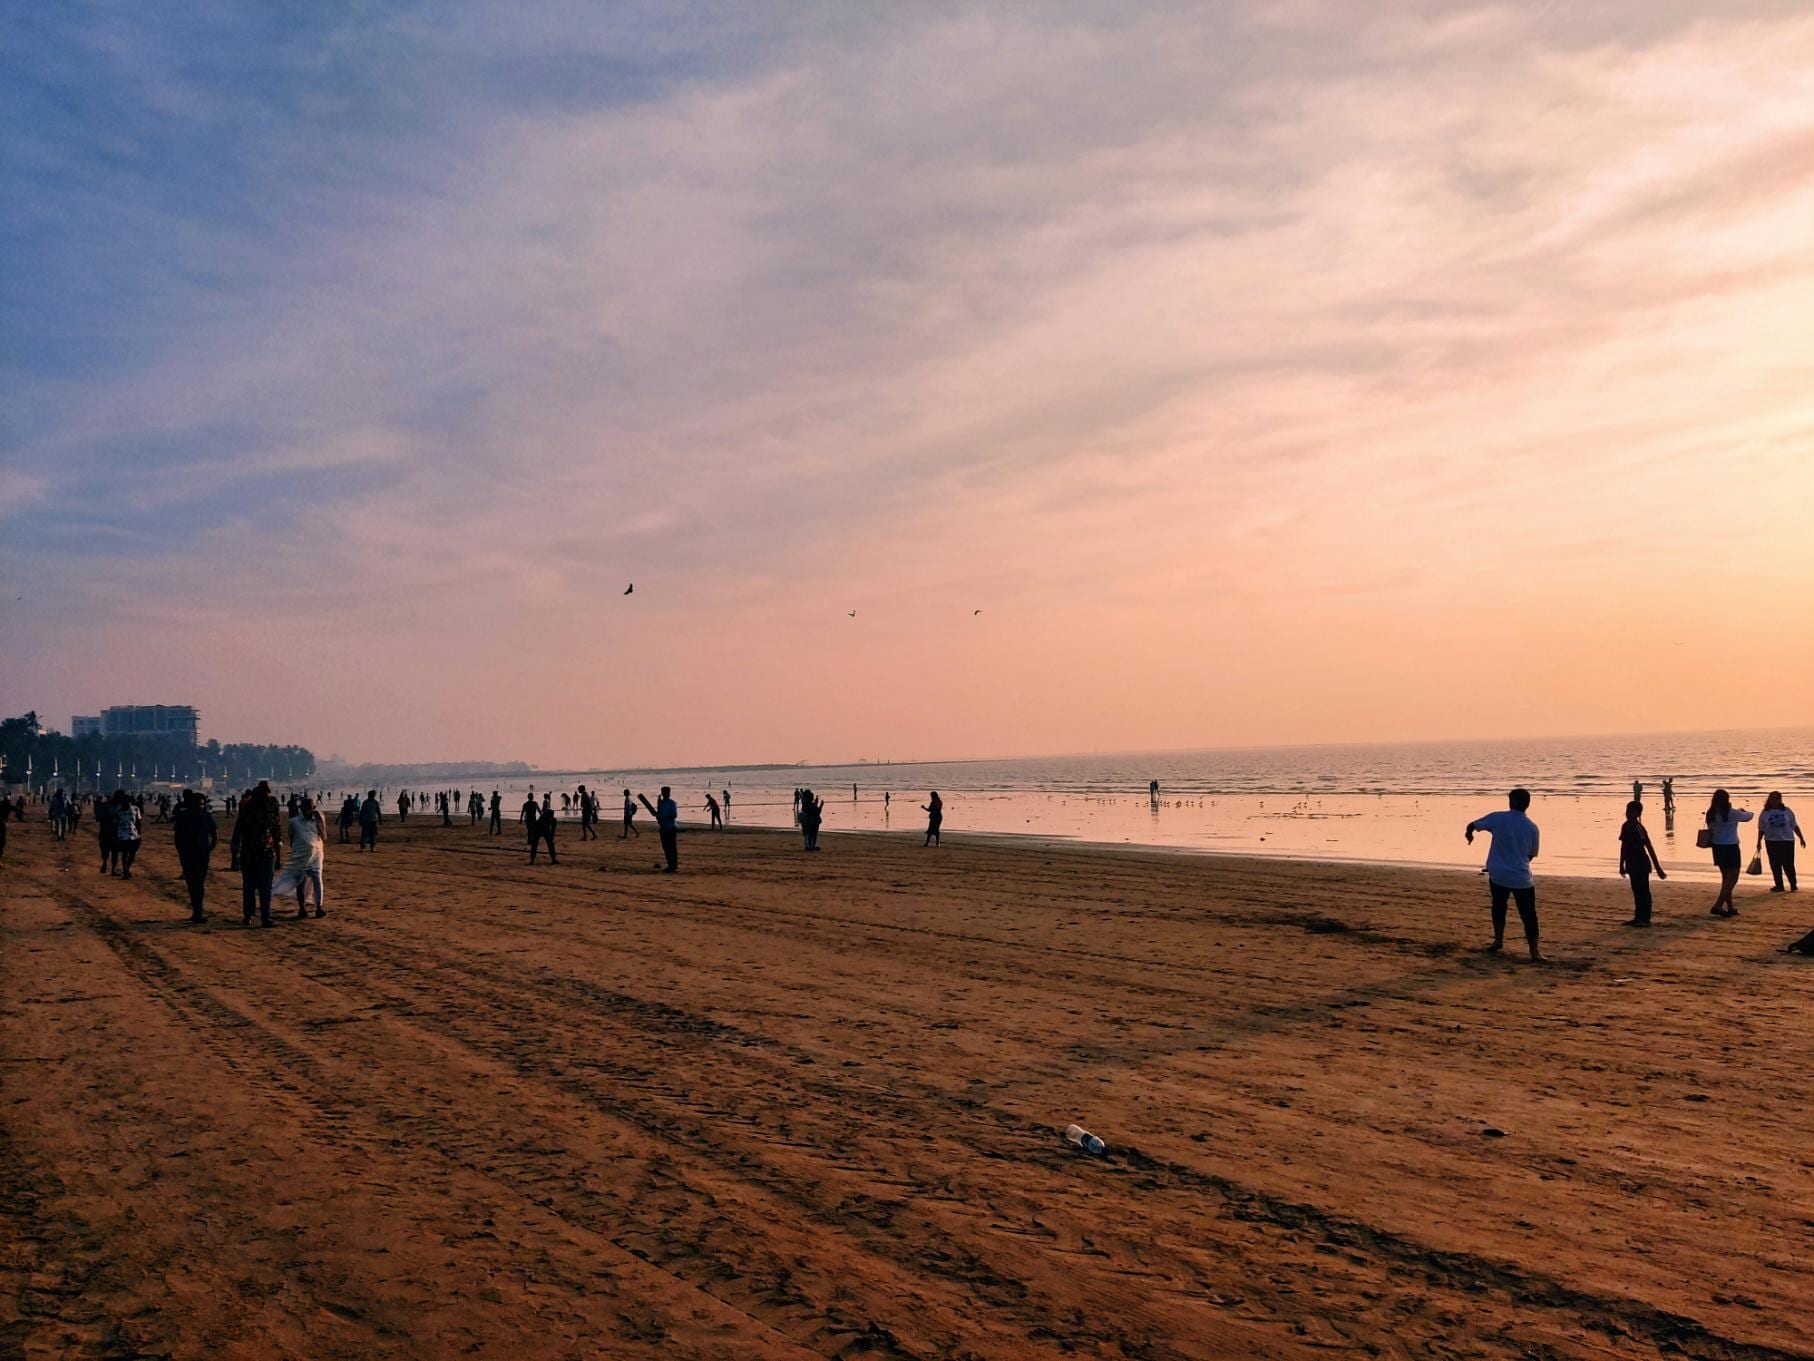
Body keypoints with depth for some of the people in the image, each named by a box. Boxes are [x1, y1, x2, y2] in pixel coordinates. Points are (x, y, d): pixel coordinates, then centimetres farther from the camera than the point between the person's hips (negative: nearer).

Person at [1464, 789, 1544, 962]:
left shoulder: (1497, 818, -7)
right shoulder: (1532, 828, -3)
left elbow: (1472, 825, 6)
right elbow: (1532, 855, 9)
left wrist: (1469, 834, 30)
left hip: (1498, 875, 1)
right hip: (1522, 878, -1)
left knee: (1498, 905, 24)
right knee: (1528, 915, 4)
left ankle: (1498, 940, 30)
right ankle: (1534, 952, -1)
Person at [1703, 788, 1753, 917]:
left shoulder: (1711, 815, 0)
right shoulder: (1732, 813, -13)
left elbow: (1710, 830, 2)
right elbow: (1748, 817, 5)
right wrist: (1744, 810, 26)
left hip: (1717, 847, 6)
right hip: (1730, 848, -6)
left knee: (1726, 877, 17)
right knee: (1733, 878, 0)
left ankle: (1730, 907, 22)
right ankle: (1717, 906, -11)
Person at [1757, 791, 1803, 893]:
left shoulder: (1787, 811, 4)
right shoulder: (1764, 813, 4)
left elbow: (1795, 826, 7)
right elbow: (1761, 829, 7)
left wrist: (1801, 838, 6)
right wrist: (1759, 842, 5)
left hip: (1787, 841, -1)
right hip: (1771, 842, 1)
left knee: (1788, 864, -4)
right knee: (1775, 865, 3)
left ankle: (1793, 884, 10)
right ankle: (1779, 886, 10)